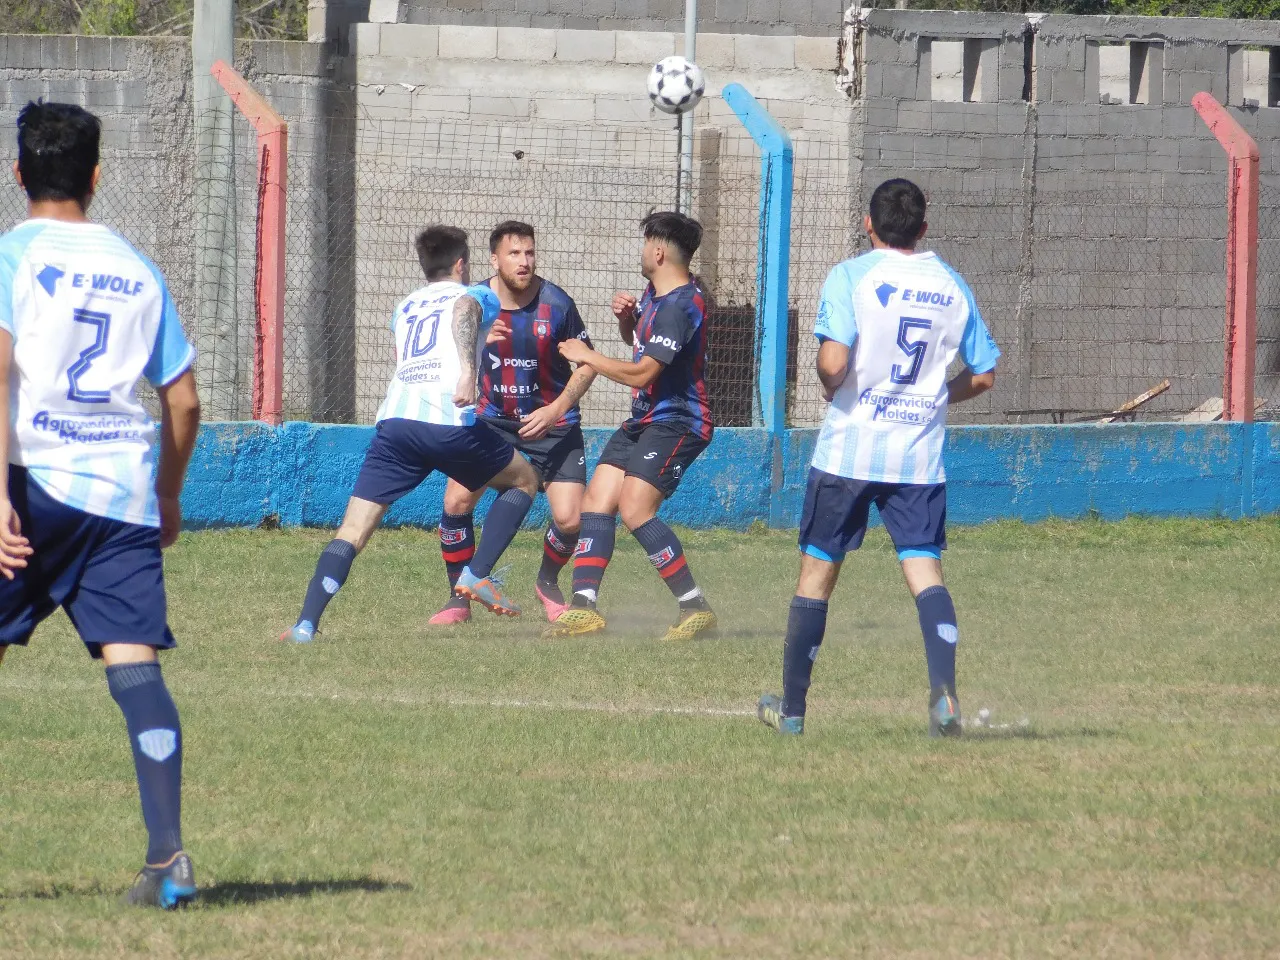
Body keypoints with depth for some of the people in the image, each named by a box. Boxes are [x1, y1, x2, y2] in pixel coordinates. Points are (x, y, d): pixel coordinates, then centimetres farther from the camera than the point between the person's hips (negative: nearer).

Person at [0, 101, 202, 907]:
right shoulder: (136, 269, 14)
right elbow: (184, 401, 15)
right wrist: (169, 497, 28)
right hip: (123, 489, 3)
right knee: (134, 661, -5)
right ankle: (169, 855, -16)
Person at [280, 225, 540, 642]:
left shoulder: (405, 306, 30)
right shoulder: (469, 296, 16)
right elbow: (462, 315, -9)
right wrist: (467, 371, -27)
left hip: (396, 420, 4)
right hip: (451, 422, -3)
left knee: (352, 531, 1)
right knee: (524, 481, 22)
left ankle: (306, 624, -16)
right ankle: (477, 574, 7)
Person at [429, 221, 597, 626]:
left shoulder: (557, 304, -15)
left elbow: (587, 364, -6)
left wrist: (556, 410, -17)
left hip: (552, 422, -1)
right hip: (492, 417, 1)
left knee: (570, 519, -10)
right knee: (456, 501, -16)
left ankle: (548, 583, 23)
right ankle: (460, 597, 3)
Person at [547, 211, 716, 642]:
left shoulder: (679, 306, -21)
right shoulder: (656, 293, 11)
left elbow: (642, 372, -23)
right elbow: (639, 342, 28)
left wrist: (586, 356, -8)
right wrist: (626, 318, 4)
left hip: (676, 421, -11)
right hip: (644, 420, 11)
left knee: (634, 507, -23)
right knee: (596, 502, 3)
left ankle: (695, 607, -19)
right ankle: (584, 606, 0)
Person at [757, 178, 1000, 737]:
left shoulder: (851, 277, -7)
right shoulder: (951, 286, 6)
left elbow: (833, 363, -20)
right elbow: (983, 376, 13)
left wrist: (831, 386, 2)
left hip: (849, 448, -2)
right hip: (920, 456, 2)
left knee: (817, 572, 9)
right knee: (925, 571, -1)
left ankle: (791, 707, 17)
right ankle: (944, 691, -25)